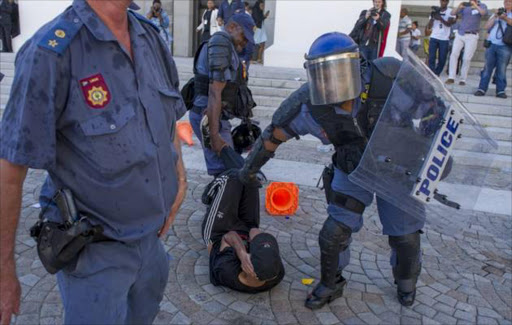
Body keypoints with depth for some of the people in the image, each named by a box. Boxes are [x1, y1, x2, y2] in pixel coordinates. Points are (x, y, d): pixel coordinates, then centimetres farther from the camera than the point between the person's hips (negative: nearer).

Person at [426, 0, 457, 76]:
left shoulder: (451, 11, 4)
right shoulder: (435, 11, 9)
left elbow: (449, 24, -10)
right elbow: (428, 27, 4)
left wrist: (440, 18, -25)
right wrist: (432, 18, -14)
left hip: (444, 39, -1)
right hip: (434, 38, 1)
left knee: (442, 59, -1)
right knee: (431, 58, -10)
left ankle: (436, 75, 10)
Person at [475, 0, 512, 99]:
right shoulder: (496, 14, 21)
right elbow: (487, 26, 9)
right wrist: (494, 17, -3)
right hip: (491, 44, 2)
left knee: (501, 69, -2)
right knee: (487, 68, 0)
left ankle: (500, 91, 0)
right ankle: (482, 89, 1)